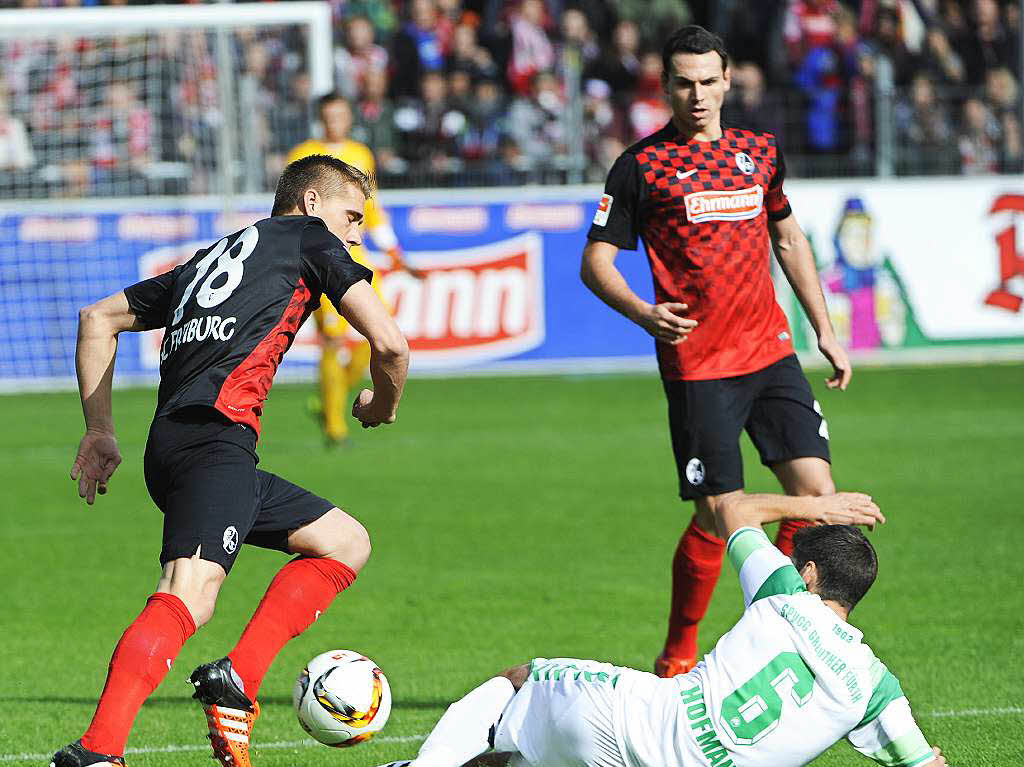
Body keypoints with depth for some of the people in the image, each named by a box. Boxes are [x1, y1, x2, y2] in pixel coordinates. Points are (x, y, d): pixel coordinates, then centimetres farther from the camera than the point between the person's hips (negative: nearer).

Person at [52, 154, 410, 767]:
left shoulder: (208, 261, 33)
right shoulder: (308, 236, 14)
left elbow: (98, 319, 34)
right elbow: (389, 343, 5)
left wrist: (100, 432, 31)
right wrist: (382, 407, 26)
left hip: (170, 446, 8)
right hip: (215, 434, -8)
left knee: (347, 543, 16)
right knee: (189, 597, -24)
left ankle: (239, 678, -1)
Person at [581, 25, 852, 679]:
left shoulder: (760, 152, 13)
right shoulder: (642, 164, -2)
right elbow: (596, 261, -2)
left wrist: (825, 330, 20)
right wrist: (642, 312, -21)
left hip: (772, 352, 5)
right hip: (697, 366, -5)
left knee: (817, 493, -5)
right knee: (719, 517, -7)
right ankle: (678, 655, 12)